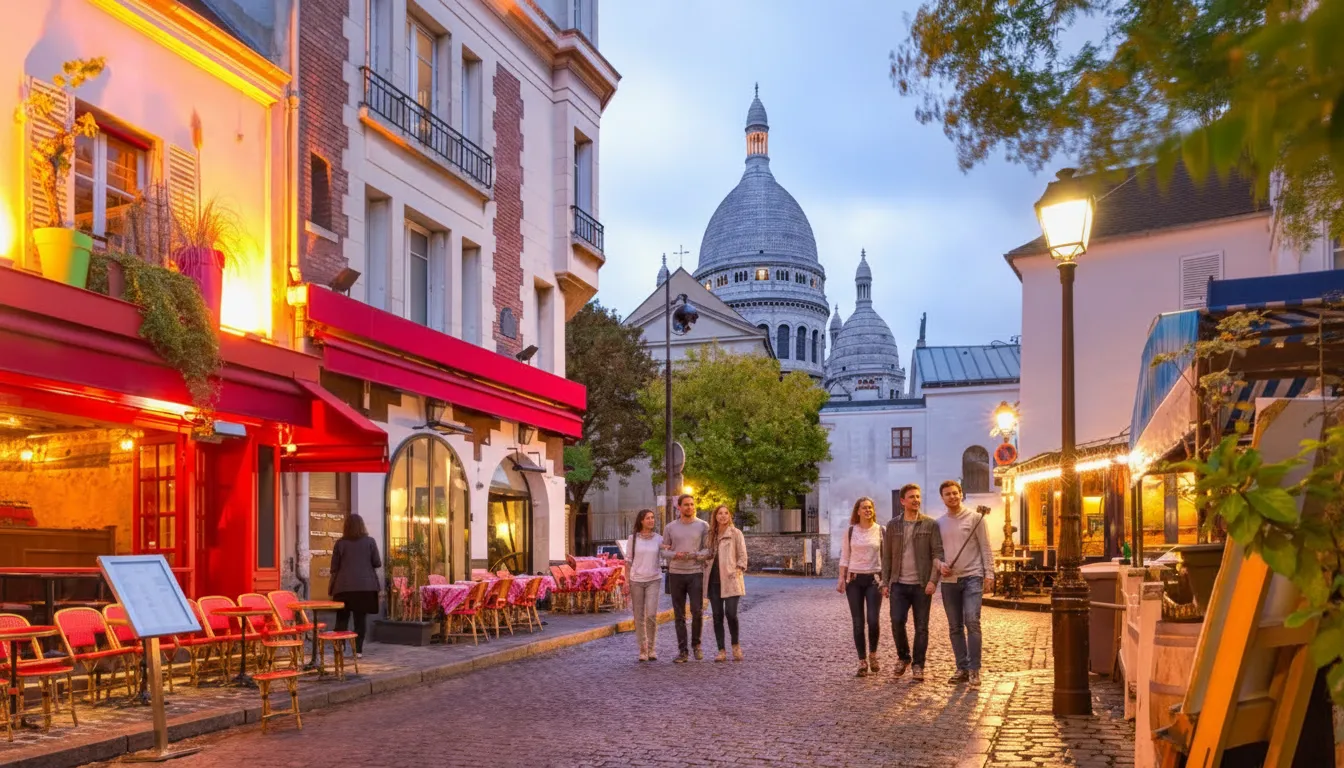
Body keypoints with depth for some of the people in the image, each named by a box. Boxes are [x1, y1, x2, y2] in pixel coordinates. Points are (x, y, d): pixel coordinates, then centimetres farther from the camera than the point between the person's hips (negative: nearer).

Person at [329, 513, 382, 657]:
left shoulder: (340, 543, 1)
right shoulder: (369, 541, 1)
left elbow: (334, 568, 3)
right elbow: (377, 563, 2)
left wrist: (331, 586, 12)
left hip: (344, 586, 0)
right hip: (365, 586, 0)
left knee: (342, 618, 7)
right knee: (361, 617, 4)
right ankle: (358, 649, 2)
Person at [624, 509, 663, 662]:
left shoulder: (658, 539, 3)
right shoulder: (633, 538, 1)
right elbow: (628, 561, 4)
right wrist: (626, 581, -1)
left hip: (653, 580, 0)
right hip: (636, 580, 0)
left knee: (651, 615, -11)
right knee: (639, 617, 2)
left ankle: (652, 649, 4)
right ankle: (642, 650, 12)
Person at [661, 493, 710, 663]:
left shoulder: (703, 526, 2)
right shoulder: (670, 527, 6)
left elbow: (709, 549, -1)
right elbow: (664, 551, 7)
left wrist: (694, 555, -18)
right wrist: (675, 555, -14)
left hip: (696, 574, -1)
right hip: (676, 574, 1)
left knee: (697, 612, -7)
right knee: (679, 615, 3)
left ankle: (696, 644, 16)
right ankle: (682, 651, 8)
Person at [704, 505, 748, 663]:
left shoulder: (736, 533, 0)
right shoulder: (711, 535, 13)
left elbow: (742, 555, -2)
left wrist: (738, 571, -11)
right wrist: (706, 568, 8)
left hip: (730, 580, -4)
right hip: (714, 581, 4)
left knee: (731, 613, -14)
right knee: (717, 616, 3)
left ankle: (735, 645, 9)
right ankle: (722, 651, 9)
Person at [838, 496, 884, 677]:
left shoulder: (881, 531, 3)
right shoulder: (850, 531, 4)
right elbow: (844, 557, 6)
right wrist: (841, 579, -2)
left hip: (874, 579, -1)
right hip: (854, 579, 1)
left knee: (873, 620, -11)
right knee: (858, 623, 1)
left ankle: (873, 653, 15)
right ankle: (862, 662, 10)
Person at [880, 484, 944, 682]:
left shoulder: (930, 524, 0)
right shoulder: (893, 526, 8)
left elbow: (938, 553, -4)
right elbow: (886, 557, 9)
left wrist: (933, 580, -14)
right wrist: (885, 583, 3)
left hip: (922, 585, -2)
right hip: (899, 584, 2)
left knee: (921, 627, 2)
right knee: (897, 622, -6)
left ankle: (918, 666, 13)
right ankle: (903, 657, 18)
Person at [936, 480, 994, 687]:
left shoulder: (975, 518, 1)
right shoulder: (939, 523, 11)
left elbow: (985, 548, -1)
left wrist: (989, 573, -8)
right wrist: (940, 565, -5)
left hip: (972, 577, -4)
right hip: (949, 580, 4)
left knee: (972, 621, -15)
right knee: (955, 627, 7)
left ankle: (974, 670, -11)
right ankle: (962, 668, 15)